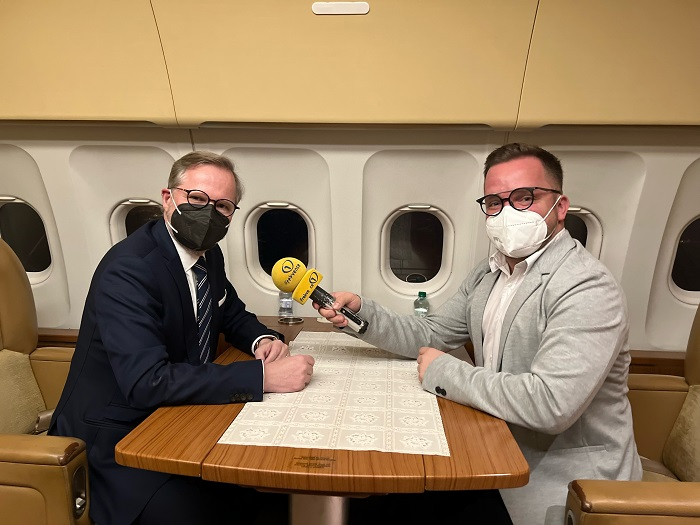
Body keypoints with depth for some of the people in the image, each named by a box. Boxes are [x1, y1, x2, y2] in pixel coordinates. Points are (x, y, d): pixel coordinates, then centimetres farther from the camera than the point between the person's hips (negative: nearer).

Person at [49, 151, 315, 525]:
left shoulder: (208, 255, 0)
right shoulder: (128, 269, -23)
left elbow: (233, 315, 15)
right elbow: (147, 382, -32)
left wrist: (261, 339, -8)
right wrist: (263, 376, -33)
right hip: (118, 439, -6)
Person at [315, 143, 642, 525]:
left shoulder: (588, 289, -23)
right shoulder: (488, 274, 4)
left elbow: (551, 403, -33)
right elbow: (429, 335, 5)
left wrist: (443, 372, -21)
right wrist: (361, 312, -11)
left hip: (561, 486, -6)